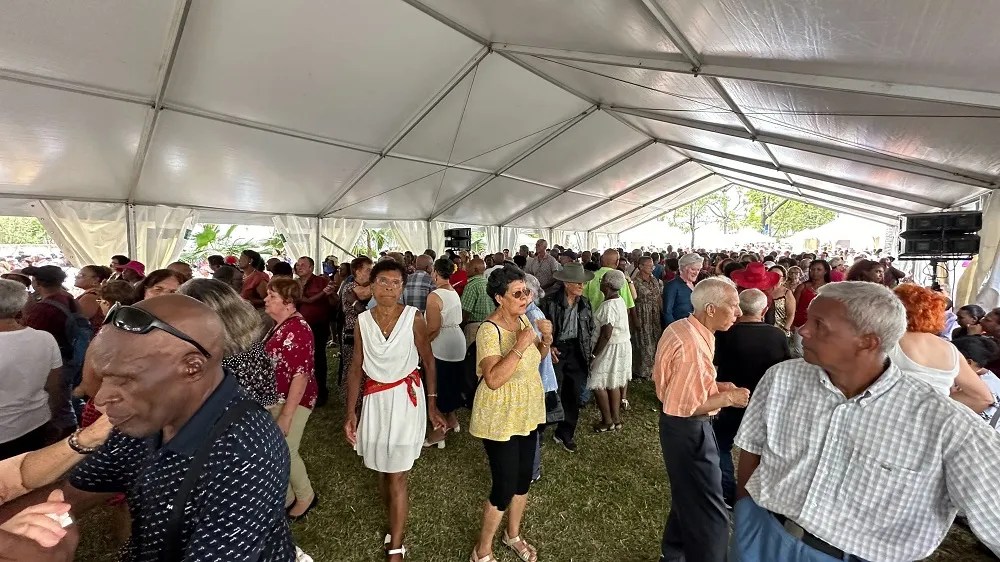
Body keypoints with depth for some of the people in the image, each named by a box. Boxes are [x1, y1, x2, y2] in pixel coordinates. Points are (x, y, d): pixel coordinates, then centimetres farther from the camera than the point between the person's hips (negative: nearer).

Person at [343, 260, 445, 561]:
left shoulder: (414, 318, -11)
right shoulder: (362, 321, -2)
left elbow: (429, 362, -3)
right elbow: (356, 369, 3)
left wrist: (432, 405, -4)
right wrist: (350, 413, -1)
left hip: (406, 398, -3)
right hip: (375, 399, 4)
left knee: (397, 476, 3)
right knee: (382, 470, 17)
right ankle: (396, 524, 41)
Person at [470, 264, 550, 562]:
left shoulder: (523, 319, -1)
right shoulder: (489, 330, -24)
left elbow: (537, 356, 13)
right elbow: (493, 379, -33)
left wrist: (546, 339, -8)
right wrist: (520, 345, -35)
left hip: (527, 413, 7)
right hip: (500, 420, -7)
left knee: (524, 479, 20)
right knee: (504, 488, 2)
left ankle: (513, 535, 45)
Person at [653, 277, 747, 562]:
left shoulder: (681, 327, 1)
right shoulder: (693, 346, -30)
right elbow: (684, 407, -27)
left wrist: (716, 386, 5)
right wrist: (728, 398, -17)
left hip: (682, 426, 11)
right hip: (688, 429, -11)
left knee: (689, 496, 28)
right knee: (709, 512, 4)